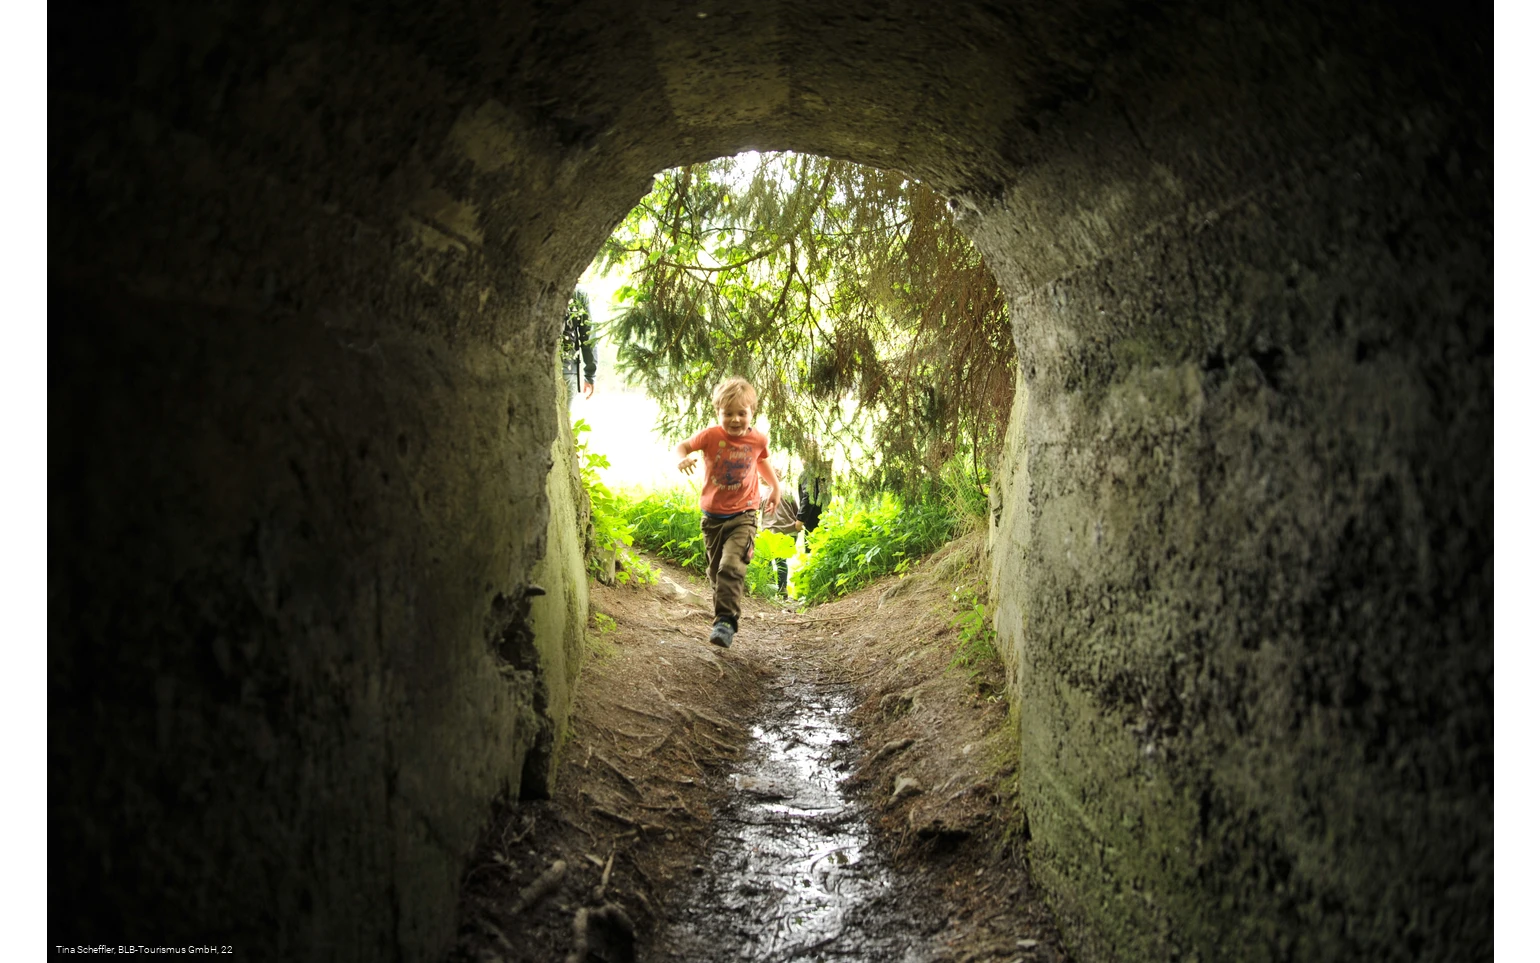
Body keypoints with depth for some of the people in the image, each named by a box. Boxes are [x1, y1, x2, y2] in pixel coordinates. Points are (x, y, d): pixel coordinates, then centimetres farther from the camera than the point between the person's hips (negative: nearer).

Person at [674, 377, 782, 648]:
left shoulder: (758, 440, -4)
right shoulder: (711, 436, -11)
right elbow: (682, 446, -1)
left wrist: (776, 487, 13)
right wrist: (683, 458, -24)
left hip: (742, 515, -2)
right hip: (712, 516, 2)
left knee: (731, 566, -21)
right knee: (716, 570, 13)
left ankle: (725, 620, -21)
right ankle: (724, 613, 33)